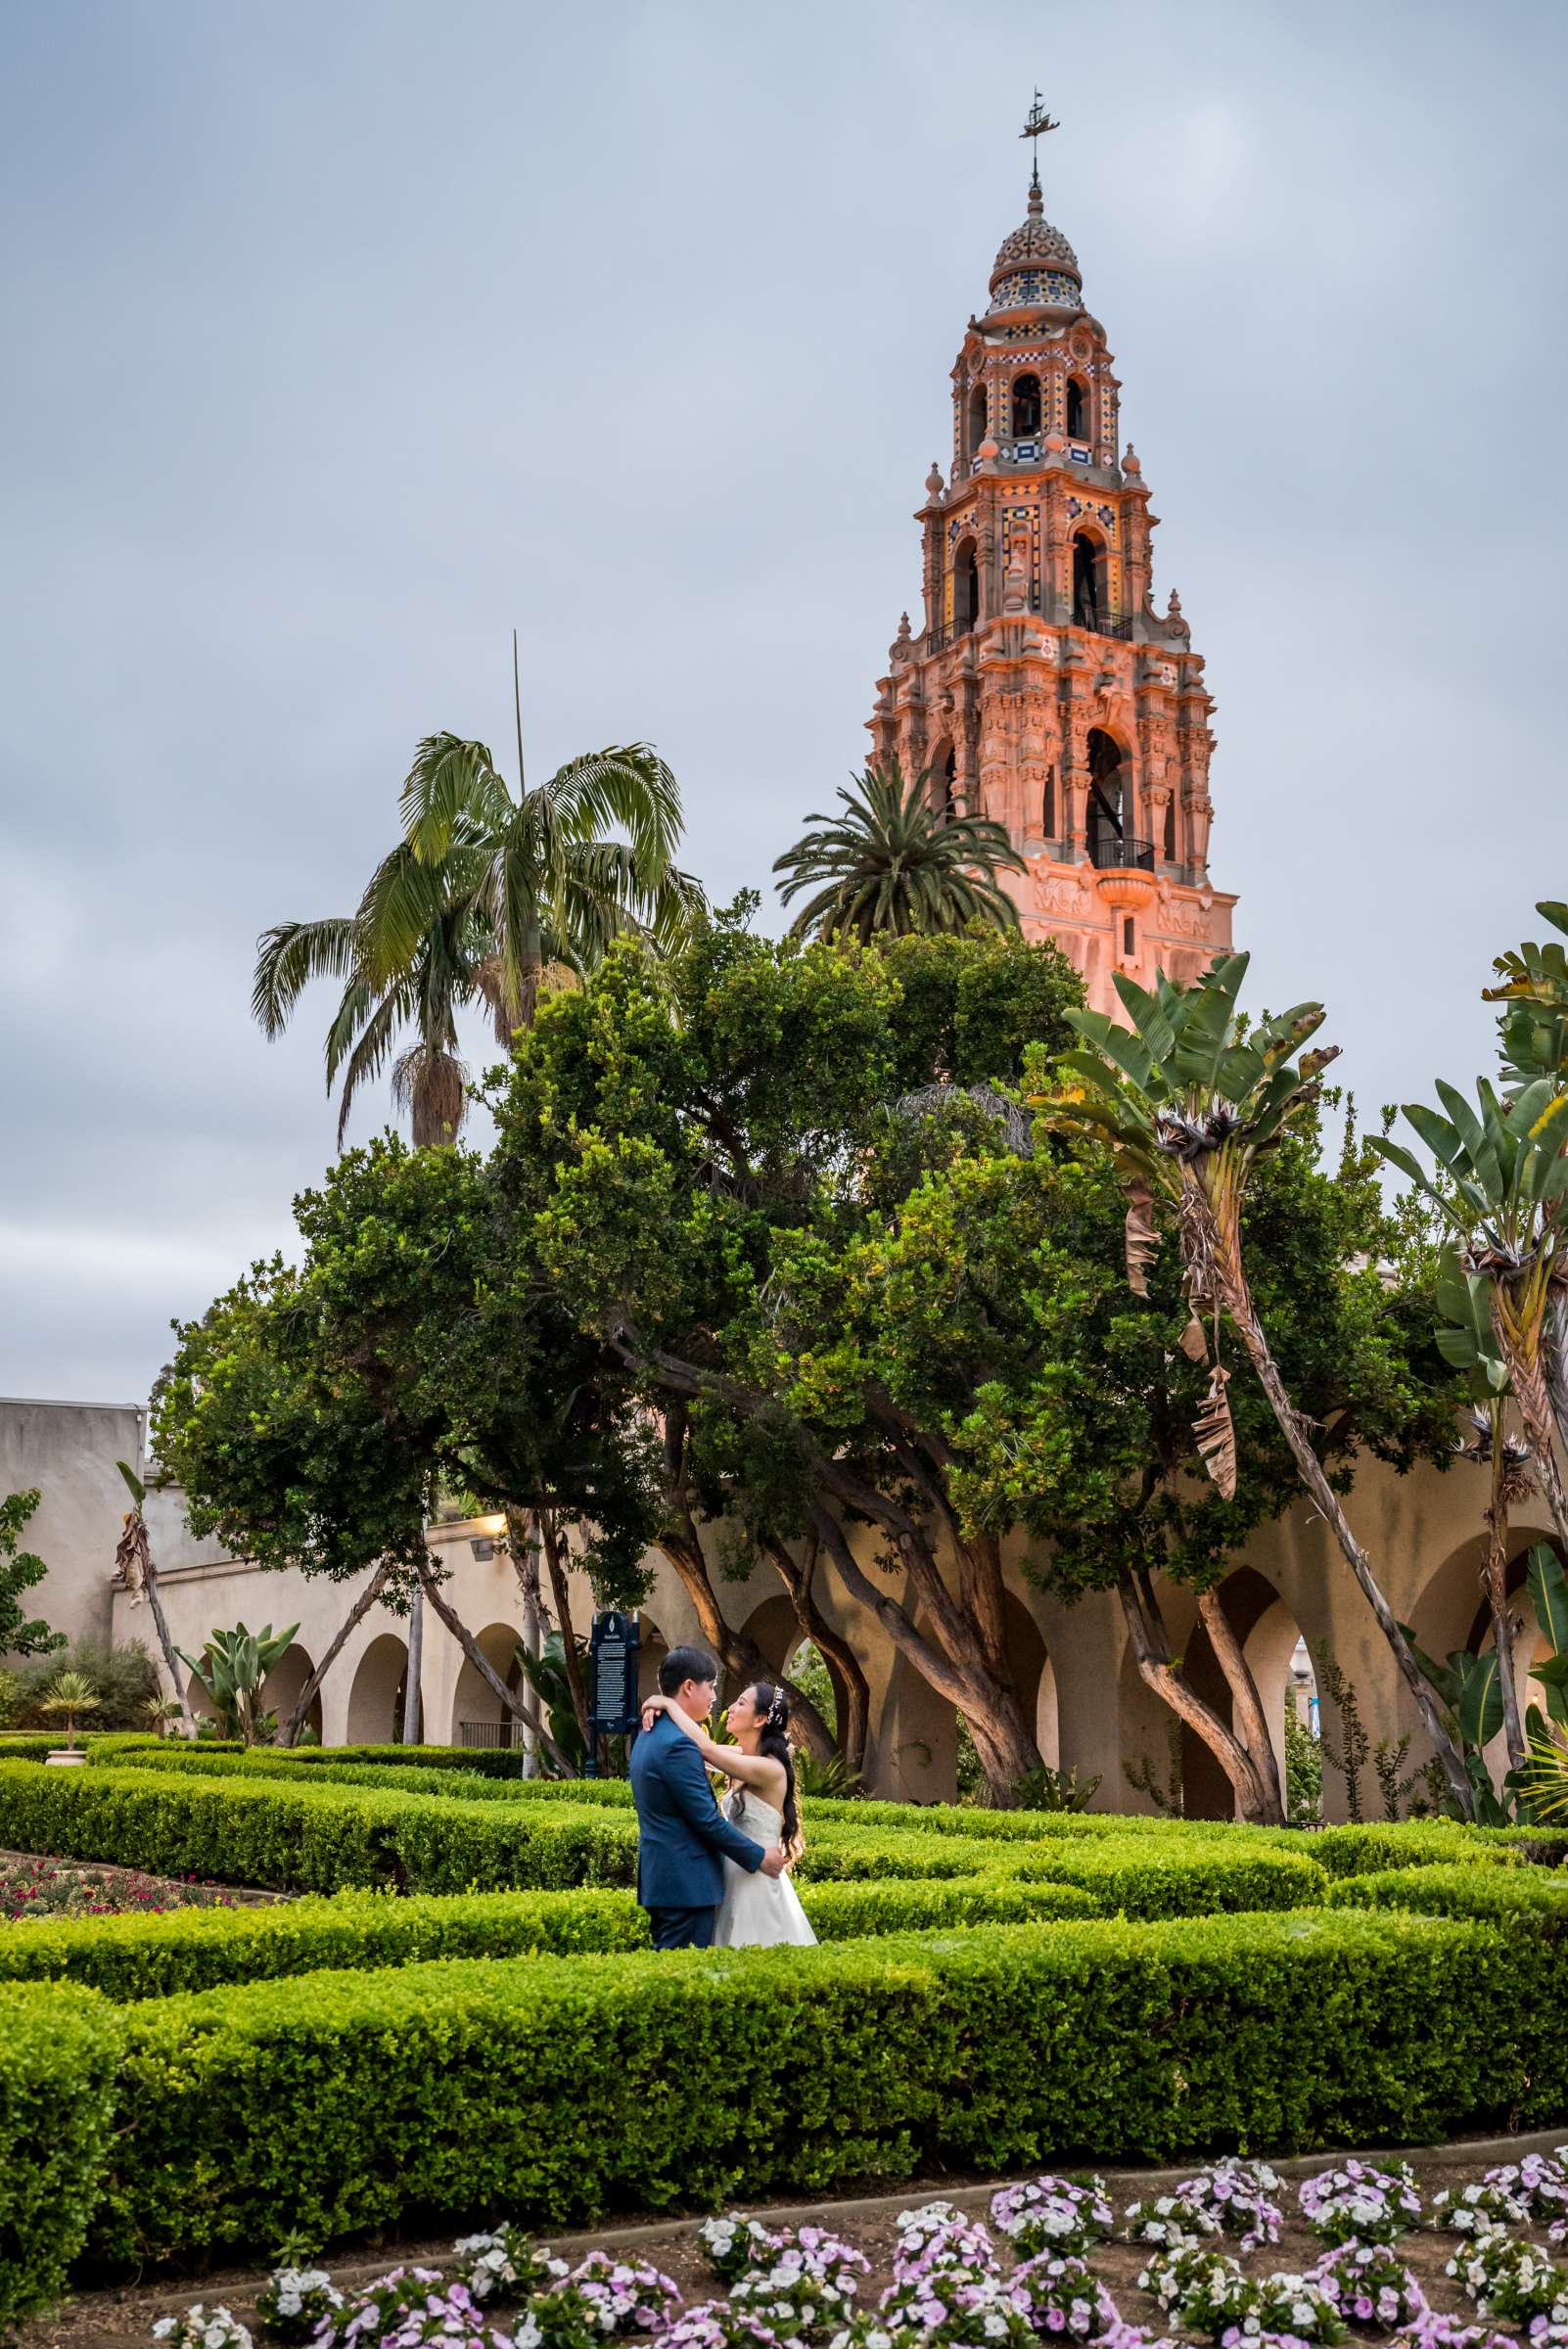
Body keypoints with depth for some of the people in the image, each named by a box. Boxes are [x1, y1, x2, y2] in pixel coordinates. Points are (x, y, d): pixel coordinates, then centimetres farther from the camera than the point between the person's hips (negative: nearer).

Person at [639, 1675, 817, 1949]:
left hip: (757, 1885, -8)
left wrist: (669, 1704, -18)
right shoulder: (743, 1756, 6)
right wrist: (659, 1710, -12)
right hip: (736, 1880, 8)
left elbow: (705, 1748, -29)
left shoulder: (770, 1770, -20)